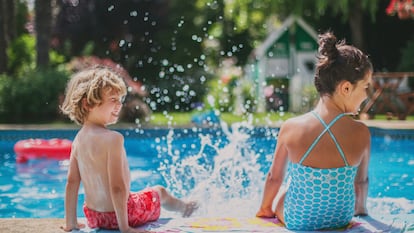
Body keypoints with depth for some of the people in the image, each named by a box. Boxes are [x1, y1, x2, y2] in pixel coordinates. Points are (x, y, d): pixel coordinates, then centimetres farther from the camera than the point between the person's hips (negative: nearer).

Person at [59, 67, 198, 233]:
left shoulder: (78, 139, 0)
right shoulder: (113, 138, -24)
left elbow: (72, 182, 2)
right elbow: (117, 186, -27)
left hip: (93, 217, 6)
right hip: (116, 214, -6)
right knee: (160, 192, 25)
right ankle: (183, 207, 54)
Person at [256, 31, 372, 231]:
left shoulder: (291, 128, -20)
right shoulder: (361, 134, -19)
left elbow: (274, 177, -5)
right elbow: (362, 181, -2)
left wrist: (264, 210, 15)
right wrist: (361, 211, 20)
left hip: (296, 221, 0)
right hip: (341, 219, 1)